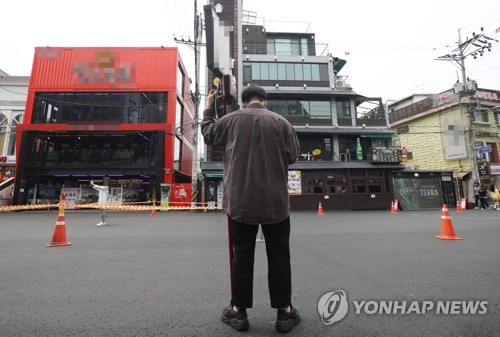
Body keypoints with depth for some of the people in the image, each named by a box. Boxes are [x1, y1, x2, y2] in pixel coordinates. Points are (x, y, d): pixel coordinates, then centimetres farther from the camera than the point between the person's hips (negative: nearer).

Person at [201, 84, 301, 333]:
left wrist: (208, 108, 33)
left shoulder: (230, 119, 2)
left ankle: (238, 311, 23)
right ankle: (284, 312, 22)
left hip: (240, 200, 1)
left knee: (242, 255, 11)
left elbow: (208, 134, 19)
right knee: (279, 255, 11)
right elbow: (293, 155, 4)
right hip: (275, 201, 0)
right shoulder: (281, 121, -1)